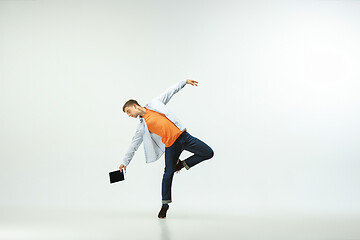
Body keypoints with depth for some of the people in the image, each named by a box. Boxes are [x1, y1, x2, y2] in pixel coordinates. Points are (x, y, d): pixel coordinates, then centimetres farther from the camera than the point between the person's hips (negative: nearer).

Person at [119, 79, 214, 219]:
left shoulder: (155, 104, 8)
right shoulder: (142, 126, 6)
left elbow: (170, 92, 19)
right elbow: (134, 144, 6)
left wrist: (184, 82, 19)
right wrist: (125, 162, 2)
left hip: (183, 136, 1)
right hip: (171, 146, 0)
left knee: (208, 153, -9)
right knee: (168, 174, -4)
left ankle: (184, 164, 11)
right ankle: (165, 204, 12)